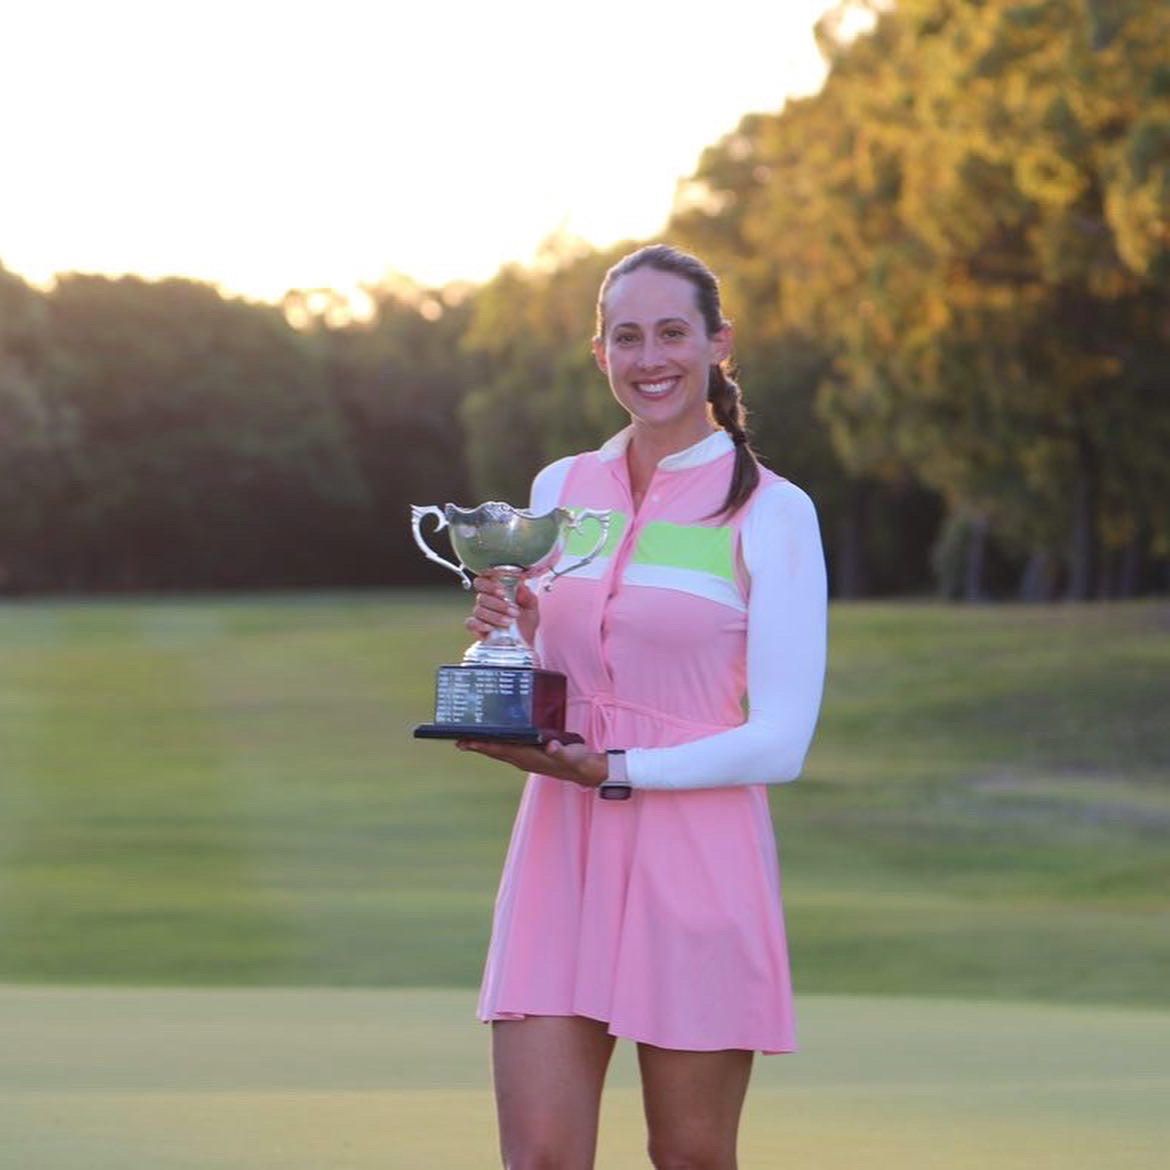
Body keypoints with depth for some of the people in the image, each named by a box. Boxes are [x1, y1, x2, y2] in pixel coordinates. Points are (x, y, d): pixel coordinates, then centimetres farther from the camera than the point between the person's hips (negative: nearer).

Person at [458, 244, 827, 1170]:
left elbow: (780, 741, -9)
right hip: (562, 851, 4)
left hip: (699, 863, -4)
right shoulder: (561, 488, 12)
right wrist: (510, 633, -2)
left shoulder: (770, 513, -3)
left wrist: (613, 772, -15)